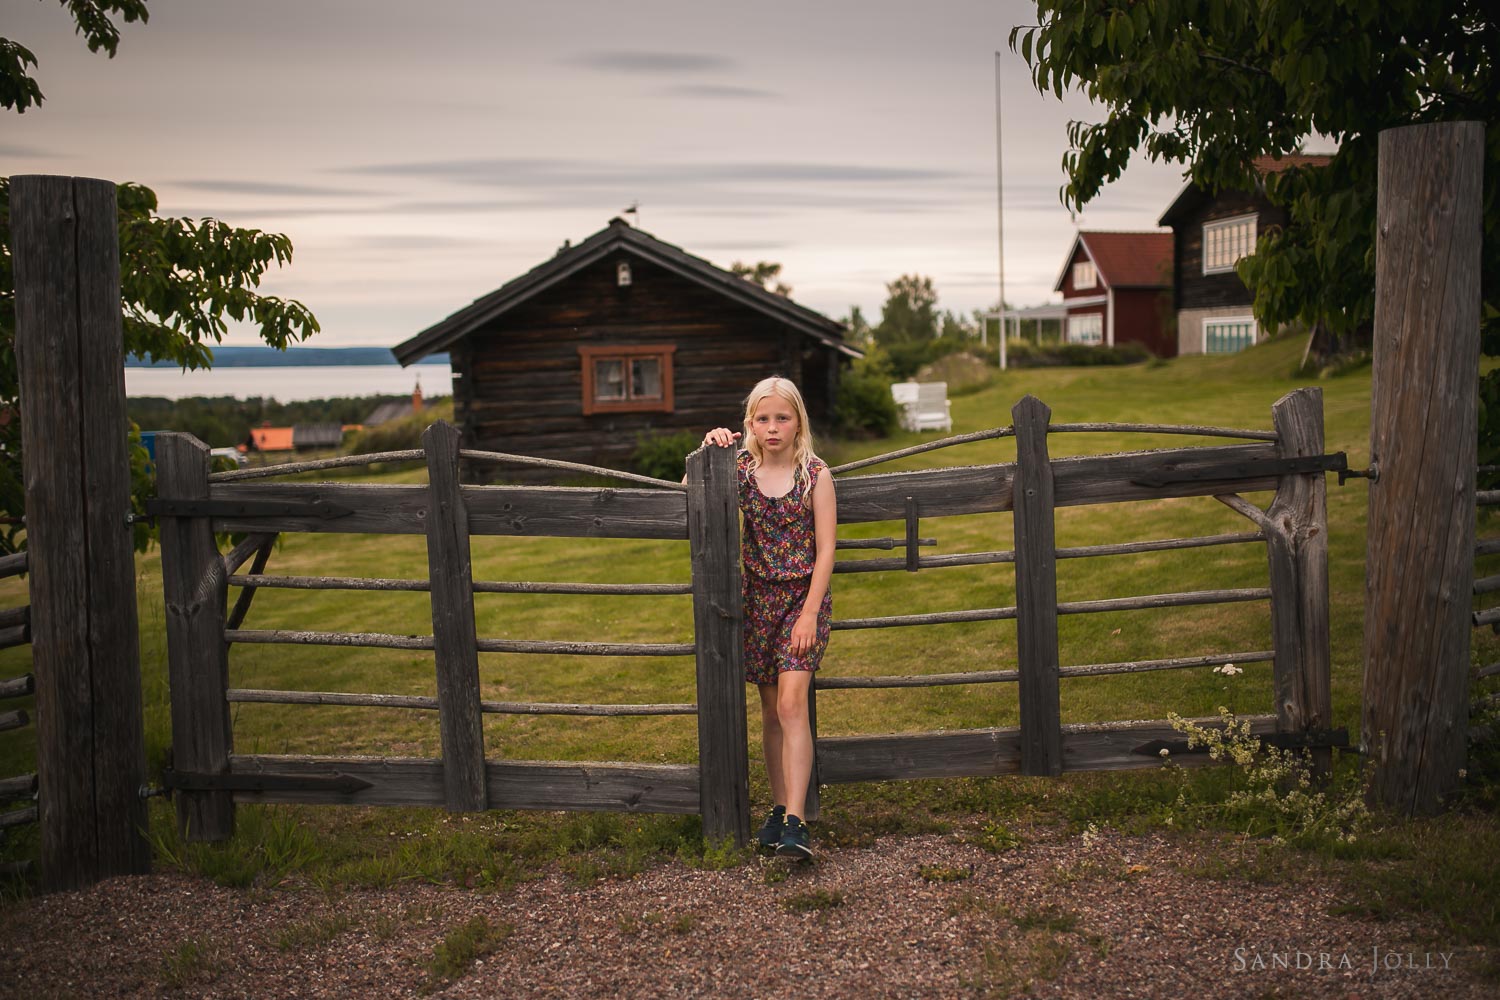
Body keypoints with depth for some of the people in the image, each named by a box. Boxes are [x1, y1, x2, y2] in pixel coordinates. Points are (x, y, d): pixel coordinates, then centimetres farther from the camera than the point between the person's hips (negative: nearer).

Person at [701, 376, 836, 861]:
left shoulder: (815, 474, -6)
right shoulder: (742, 470, 3)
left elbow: (826, 549, -7)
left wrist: (809, 613, -13)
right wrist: (707, 450, -7)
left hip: (804, 597, -3)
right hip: (758, 598, 3)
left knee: (792, 703, -15)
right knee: (771, 710, 9)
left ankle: (795, 822, -17)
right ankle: (779, 808, 20)